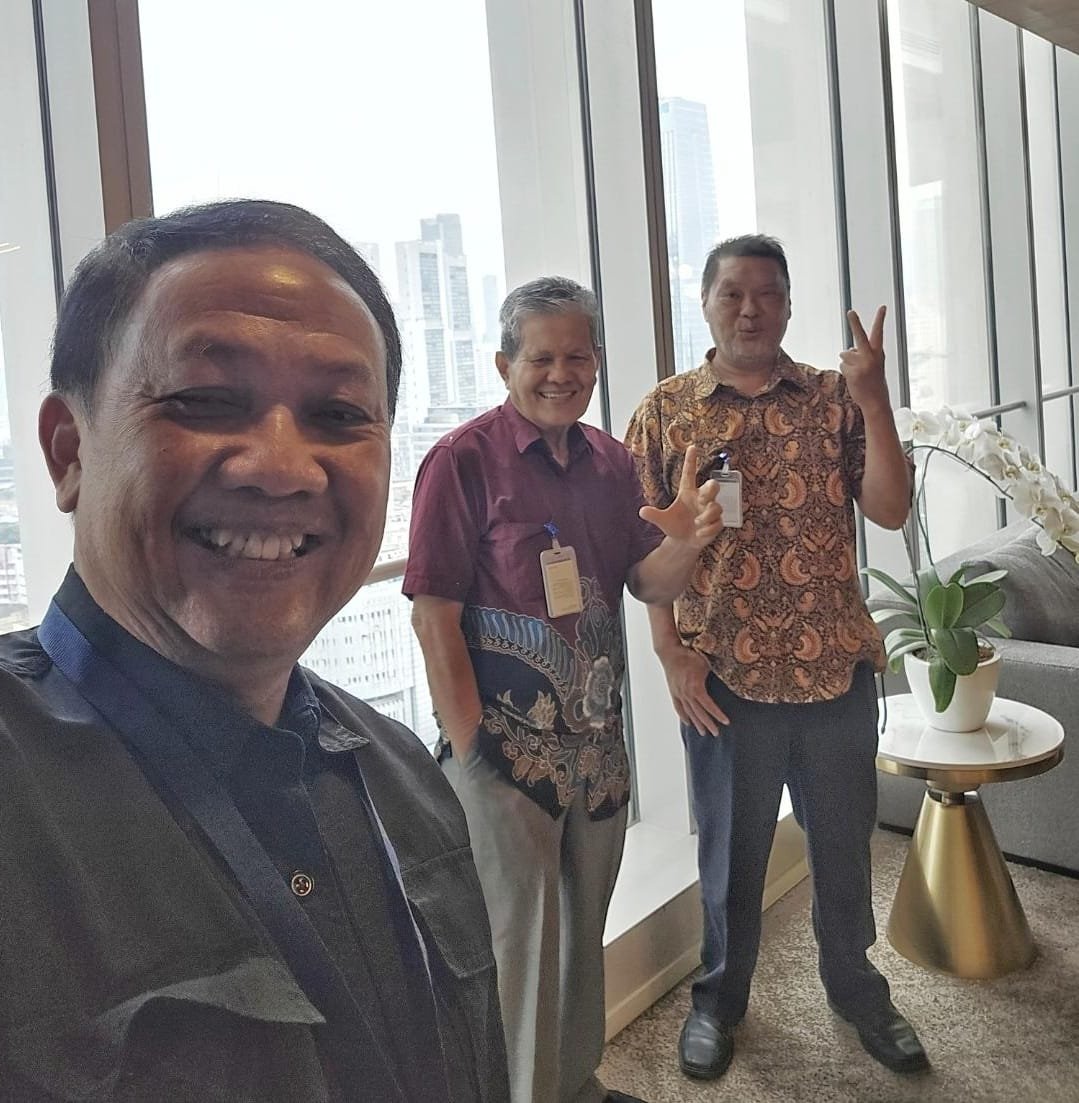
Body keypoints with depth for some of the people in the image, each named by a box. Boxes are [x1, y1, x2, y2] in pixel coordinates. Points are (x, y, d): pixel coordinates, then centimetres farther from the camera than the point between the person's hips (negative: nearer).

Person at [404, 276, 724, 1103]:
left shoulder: (612, 461, 7)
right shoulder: (464, 460, -12)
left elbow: (650, 587, 6)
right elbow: (434, 616, -14)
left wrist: (684, 543, -16)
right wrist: (469, 750, -16)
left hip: (598, 740, 6)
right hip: (506, 745, -6)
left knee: (585, 928, 22)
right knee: (520, 942, 8)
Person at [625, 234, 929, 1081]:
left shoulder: (837, 399, 4)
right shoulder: (665, 412, -2)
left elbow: (891, 510, -4)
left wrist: (873, 396, -13)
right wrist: (671, 655, -8)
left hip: (838, 666, 2)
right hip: (726, 675, -2)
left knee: (844, 842, 18)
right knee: (732, 850, 15)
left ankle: (857, 988, 43)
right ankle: (719, 999, 37)